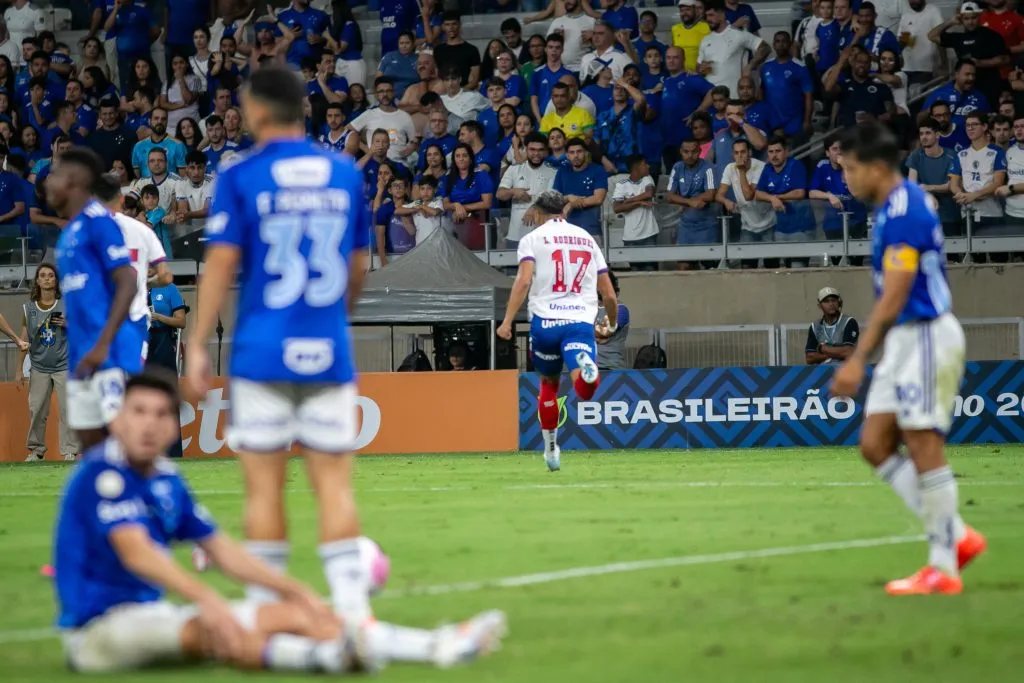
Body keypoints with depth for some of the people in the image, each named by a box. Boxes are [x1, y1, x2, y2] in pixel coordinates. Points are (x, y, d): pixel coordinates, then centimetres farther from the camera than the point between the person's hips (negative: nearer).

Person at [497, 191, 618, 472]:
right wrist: (612, 325, 36)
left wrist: (507, 321, -13)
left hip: (545, 321, -1)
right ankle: (588, 369, -51)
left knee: (548, 385, 21)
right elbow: (609, 294, 19)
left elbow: (524, 281, -10)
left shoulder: (533, 238, 8)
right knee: (584, 390, -16)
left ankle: (551, 449, 30)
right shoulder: (587, 238, 19)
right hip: (582, 322, 1)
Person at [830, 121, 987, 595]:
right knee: (874, 445, 7)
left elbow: (892, 299, -22)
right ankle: (956, 536, 11)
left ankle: (943, 569, 0)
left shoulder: (904, 214, -19)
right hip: (903, 339, 10)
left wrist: (858, 359, -22)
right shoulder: (894, 208, 12)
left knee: (924, 449, -6)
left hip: (926, 337, -10)